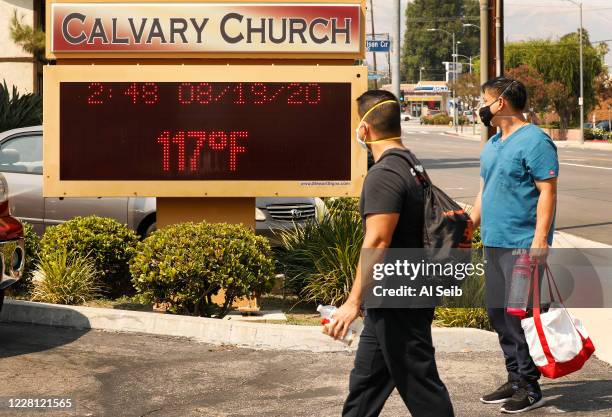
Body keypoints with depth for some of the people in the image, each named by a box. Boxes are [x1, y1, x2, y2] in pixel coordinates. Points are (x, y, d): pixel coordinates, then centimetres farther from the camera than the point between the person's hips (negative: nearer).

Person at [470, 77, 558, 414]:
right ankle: (515, 380, 22)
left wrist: (540, 240, -23)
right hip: (494, 243, 9)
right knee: (498, 314, 12)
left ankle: (530, 387, 3)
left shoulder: (534, 141, -12)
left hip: (522, 245, -9)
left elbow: (548, 192, -17)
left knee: (519, 316, -7)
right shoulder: (493, 143, 16)